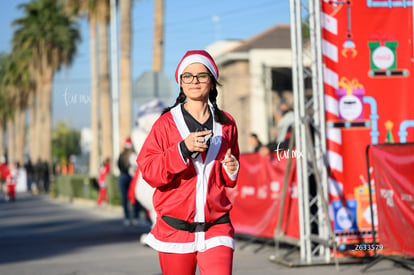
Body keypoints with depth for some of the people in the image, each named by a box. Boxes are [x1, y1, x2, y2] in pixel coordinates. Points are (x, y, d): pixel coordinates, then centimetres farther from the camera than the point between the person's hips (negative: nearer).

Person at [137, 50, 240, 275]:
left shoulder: (226, 123, 9)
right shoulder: (166, 123, 0)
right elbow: (148, 171, -10)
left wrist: (231, 171, 0)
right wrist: (183, 149, -21)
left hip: (216, 228, 1)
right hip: (175, 229, -1)